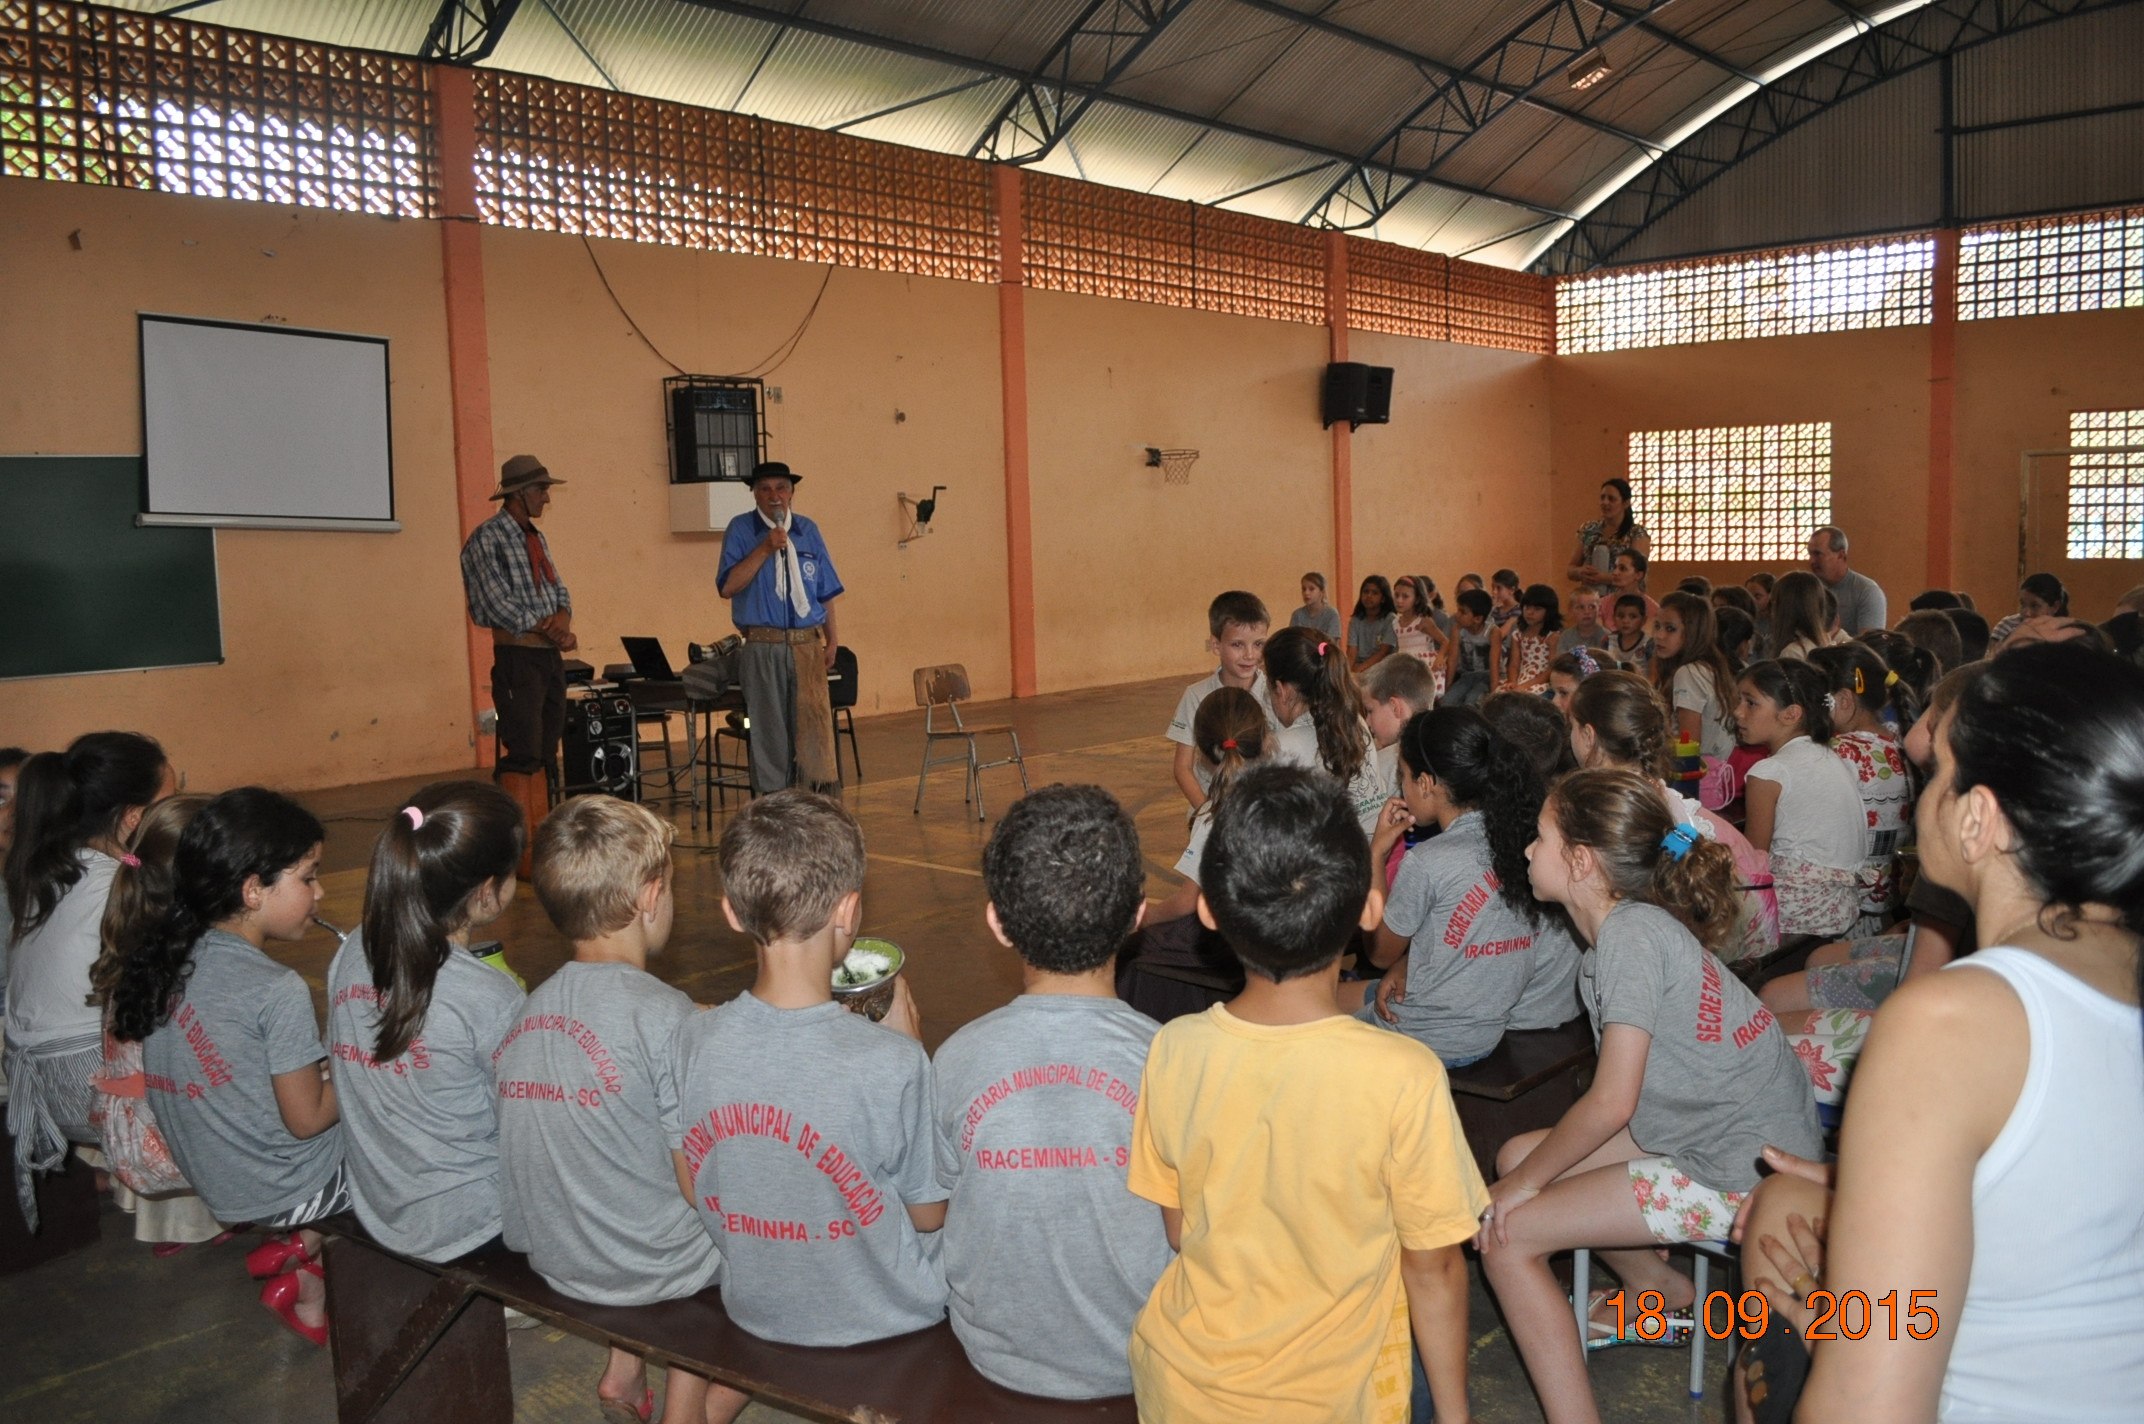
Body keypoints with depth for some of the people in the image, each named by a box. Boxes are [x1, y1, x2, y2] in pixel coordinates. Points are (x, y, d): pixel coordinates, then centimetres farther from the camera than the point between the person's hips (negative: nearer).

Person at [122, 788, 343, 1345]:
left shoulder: (168, 959, -4)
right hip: (287, 1191, -7)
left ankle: (299, 1242, 16)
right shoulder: (278, 990, -26)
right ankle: (313, 1287, 10)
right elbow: (307, 1118, -22)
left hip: (214, 1180, 8)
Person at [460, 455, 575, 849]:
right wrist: (551, 630, -11)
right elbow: (497, 605, -14)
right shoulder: (487, 538, -8)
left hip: (551, 656, 8)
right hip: (518, 657, -8)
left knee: (546, 754, 9)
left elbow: (559, 590, 15)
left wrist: (563, 616, -7)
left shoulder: (536, 538, 17)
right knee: (522, 754, -10)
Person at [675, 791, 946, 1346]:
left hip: (754, 1311, 5)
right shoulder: (892, 1063, -32)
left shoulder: (693, 1043, -18)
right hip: (886, 1322, -4)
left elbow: (695, 1192, 0)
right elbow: (929, 1214, -14)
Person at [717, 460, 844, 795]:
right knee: (769, 729, 3)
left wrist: (831, 640, 9)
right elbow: (727, 587, -9)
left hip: (807, 645, 2)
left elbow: (826, 591, 14)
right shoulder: (741, 530, 1)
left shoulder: (808, 530, 11)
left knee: (813, 722, -4)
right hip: (763, 647, -2)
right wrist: (765, 549, -15)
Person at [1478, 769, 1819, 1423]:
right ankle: (1665, 1293, 30)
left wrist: (1527, 1180, -9)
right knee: (1517, 1154, 14)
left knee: (1507, 1236, -10)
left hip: (1740, 1169, -9)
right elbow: (1626, 1091, 11)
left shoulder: (1632, 931, -20)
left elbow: (1611, 1103, -21)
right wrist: (1527, 1167, 9)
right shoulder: (1638, 922, 8)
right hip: (1712, 1129, 9)